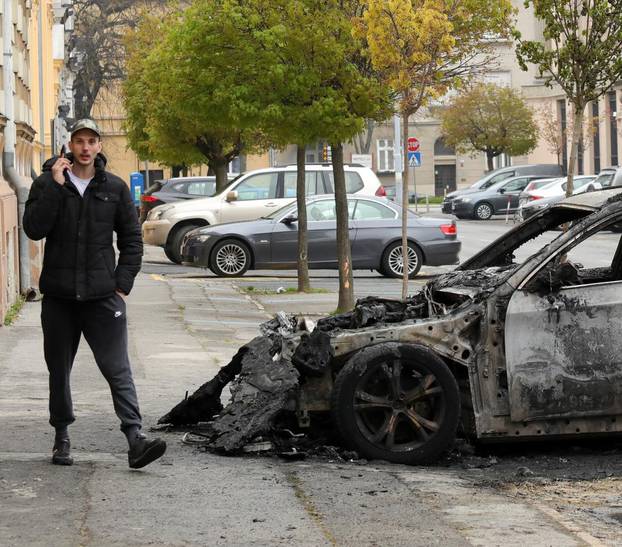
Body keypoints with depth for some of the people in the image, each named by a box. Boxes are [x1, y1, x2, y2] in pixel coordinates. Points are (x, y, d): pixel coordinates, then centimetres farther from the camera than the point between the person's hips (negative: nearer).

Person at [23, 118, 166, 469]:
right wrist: (55, 186, -17)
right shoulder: (47, 184, 2)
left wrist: (122, 285, 0)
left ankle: (135, 439, -15)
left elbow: (132, 239, 9)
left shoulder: (115, 188, 5)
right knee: (59, 370, 11)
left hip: (103, 295, -1)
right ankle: (62, 437, 24)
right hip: (59, 295, 1)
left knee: (118, 369, -8)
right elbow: (34, 229, -12)